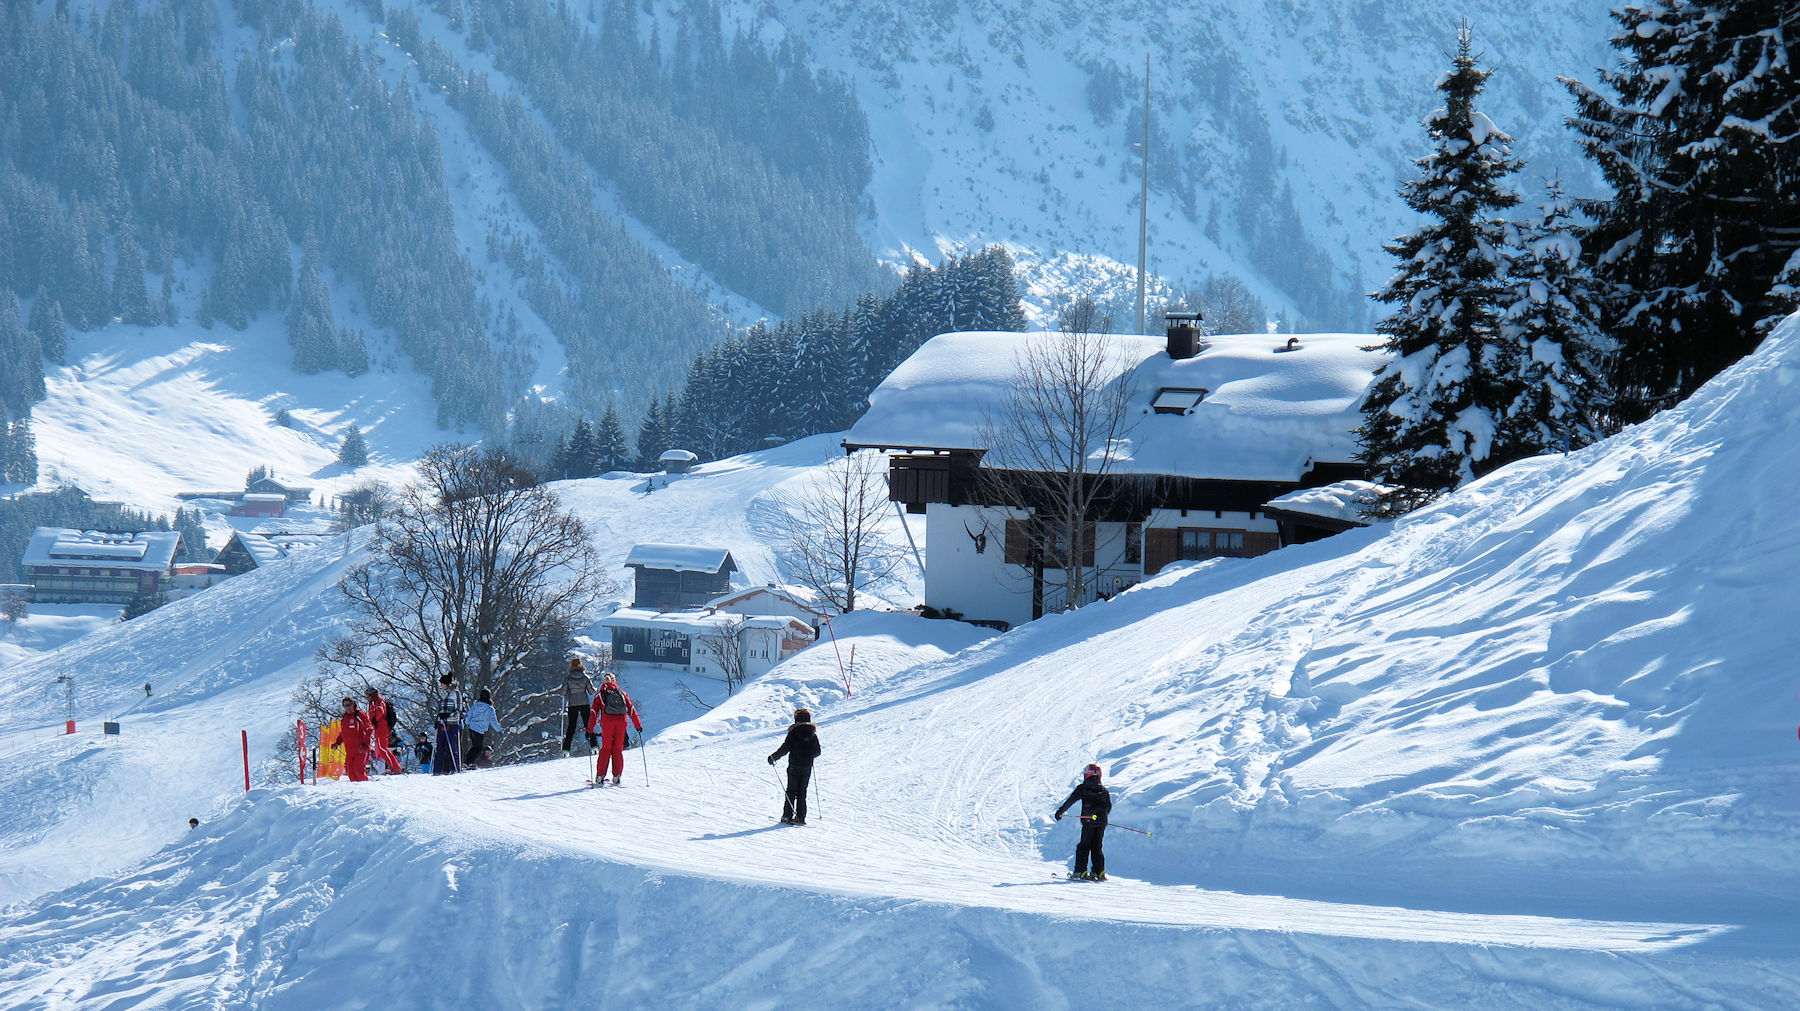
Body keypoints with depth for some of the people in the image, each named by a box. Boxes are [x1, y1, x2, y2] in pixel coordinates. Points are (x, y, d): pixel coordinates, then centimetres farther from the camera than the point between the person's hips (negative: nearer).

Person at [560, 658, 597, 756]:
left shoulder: (567, 678, -3)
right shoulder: (585, 677, -3)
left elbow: (564, 693, -2)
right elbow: (592, 691, -3)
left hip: (572, 704, 0)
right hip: (584, 703, 0)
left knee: (571, 727, 6)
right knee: (588, 726, 8)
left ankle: (566, 749, -1)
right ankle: (594, 745, -3)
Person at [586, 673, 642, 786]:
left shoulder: (600, 694, 15)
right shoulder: (622, 693, 19)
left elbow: (594, 712, 9)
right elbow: (631, 709, 14)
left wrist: (590, 729, 8)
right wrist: (638, 725, 16)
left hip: (607, 721, -1)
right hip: (622, 721, 1)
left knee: (606, 748, 7)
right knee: (618, 749, 7)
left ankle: (600, 776, 1)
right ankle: (616, 777, 3)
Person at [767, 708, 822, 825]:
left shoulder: (793, 732, -8)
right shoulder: (813, 734, 3)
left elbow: (785, 748, -11)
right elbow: (817, 752, 8)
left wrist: (773, 757, 0)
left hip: (794, 766, -3)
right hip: (807, 767, 3)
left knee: (791, 791, 4)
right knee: (802, 792, 8)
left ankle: (787, 816, -1)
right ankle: (800, 817, 3)